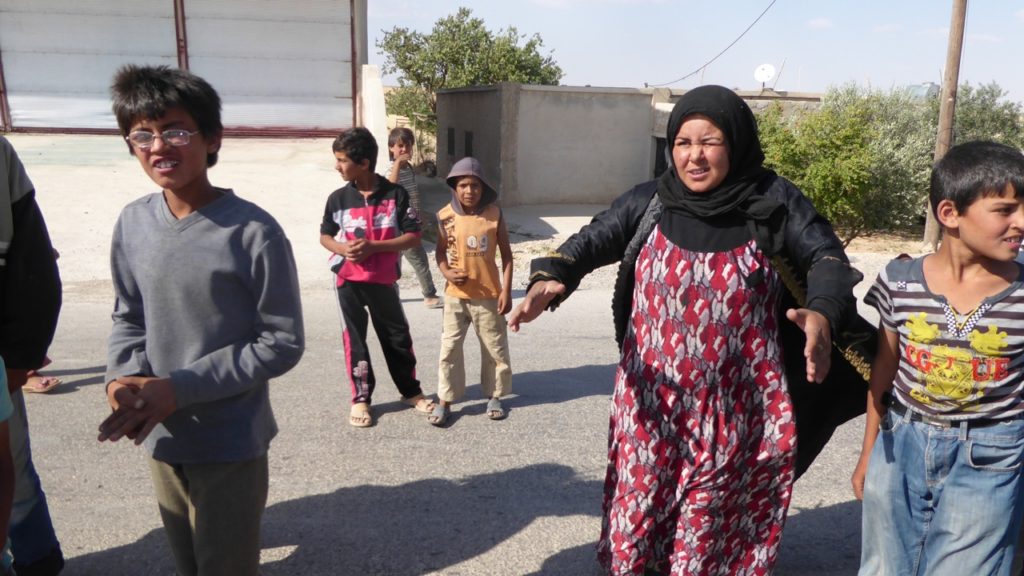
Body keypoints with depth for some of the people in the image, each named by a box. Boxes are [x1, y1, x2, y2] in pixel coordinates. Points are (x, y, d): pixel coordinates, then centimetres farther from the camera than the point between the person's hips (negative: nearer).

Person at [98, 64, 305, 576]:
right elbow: (128, 318, 9)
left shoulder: (252, 232, -19)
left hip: (230, 447, -5)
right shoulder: (133, 224, -2)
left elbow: (283, 343, -15)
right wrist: (122, 379, -12)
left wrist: (179, 389, -20)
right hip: (161, 441, 5)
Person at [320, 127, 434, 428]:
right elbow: (325, 235, 9)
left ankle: (411, 391, 28)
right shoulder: (338, 198, -2)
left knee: (397, 336, 11)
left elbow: (414, 236, -9)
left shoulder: (396, 194, -9)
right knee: (354, 340, 7)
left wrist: (373, 247, -19)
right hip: (348, 279, 1)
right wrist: (343, 249, -13)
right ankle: (360, 398, 20)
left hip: (383, 280, -1)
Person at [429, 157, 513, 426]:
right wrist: (447, 273, -15)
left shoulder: (494, 214, -8)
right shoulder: (446, 216, -7)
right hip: (456, 295, 0)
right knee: (449, 348, 5)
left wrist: (506, 291, -5)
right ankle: (444, 400, 16)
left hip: (488, 295, 0)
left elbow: (506, 254, -1)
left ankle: (495, 396, 30)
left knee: (495, 348, 11)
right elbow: (441, 251, 5)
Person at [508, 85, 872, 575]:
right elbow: (590, 241, -10)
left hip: (734, 407, -1)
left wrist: (822, 314, -33)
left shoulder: (772, 203, -6)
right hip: (654, 402, 2)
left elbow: (826, 257, -11)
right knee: (642, 502, 15)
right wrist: (549, 280, -32)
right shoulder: (648, 203, -3)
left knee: (712, 519, 13)